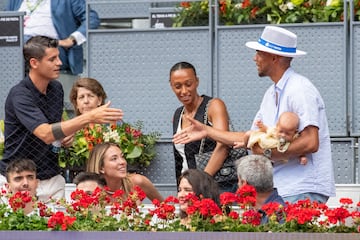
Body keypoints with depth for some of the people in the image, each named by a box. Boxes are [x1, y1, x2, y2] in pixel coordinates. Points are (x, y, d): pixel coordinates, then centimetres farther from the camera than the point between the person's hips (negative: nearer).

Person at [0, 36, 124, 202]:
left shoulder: (56, 89, 6)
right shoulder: (19, 95, -18)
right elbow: (45, 134, -31)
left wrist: (67, 135, 1)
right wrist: (89, 118, -37)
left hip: (51, 180, 6)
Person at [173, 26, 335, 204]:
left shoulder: (300, 90, -12)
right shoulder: (271, 94, 18)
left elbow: (310, 143, -21)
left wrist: (269, 153, -13)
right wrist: (207, 131, 26)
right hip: (282, 189, 9)